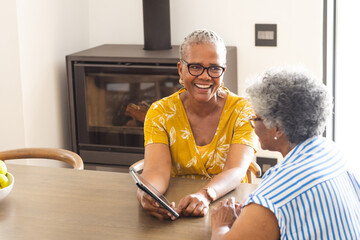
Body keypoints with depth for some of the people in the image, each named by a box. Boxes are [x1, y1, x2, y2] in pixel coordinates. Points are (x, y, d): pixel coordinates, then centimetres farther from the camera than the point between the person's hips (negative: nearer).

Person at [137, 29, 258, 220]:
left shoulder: (243, 111, -1)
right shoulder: (160, 112, 3)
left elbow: (236, 171, -15)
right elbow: (157, 170, -11)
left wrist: (205, 195, -36)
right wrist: (146, 194, -35)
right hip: (176, 206, 1)